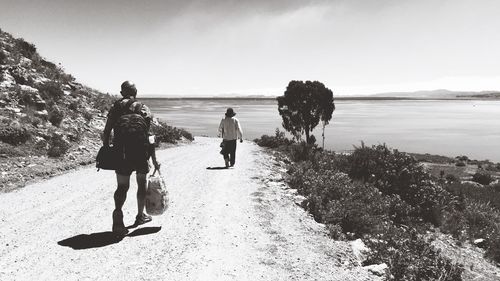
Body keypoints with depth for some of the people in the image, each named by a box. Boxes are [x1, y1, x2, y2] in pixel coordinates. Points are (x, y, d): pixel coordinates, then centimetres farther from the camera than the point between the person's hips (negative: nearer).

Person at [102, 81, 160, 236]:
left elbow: (106, 132, 3)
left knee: (122, 186, 5)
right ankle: (140, 215, 28)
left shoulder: (115, 107, 12)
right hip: (141, 151, 0)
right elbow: (149, 136, 3)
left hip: (121, 152, 0)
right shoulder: (144, 109, 10)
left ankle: (118, 219, -14)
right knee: (142, 182, 19)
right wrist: (154, 159, 6)